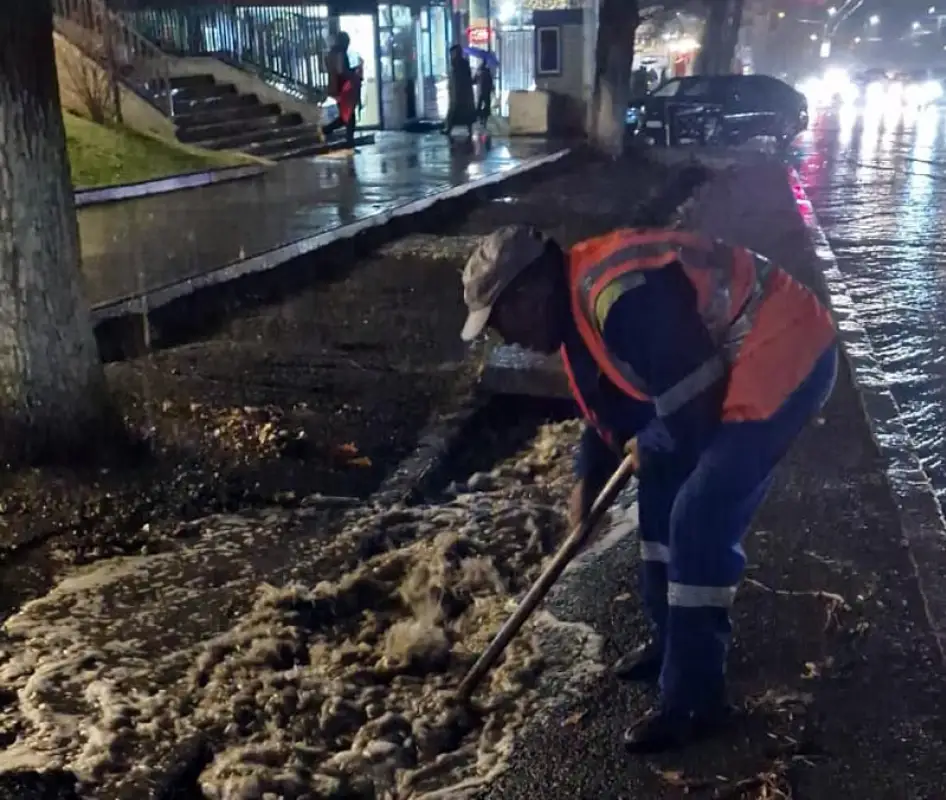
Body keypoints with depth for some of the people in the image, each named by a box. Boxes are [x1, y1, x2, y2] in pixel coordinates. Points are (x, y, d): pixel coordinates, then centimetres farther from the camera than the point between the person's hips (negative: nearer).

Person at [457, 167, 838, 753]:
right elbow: (608, 403, 19)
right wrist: (587, 485, 17)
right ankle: (673, 642, 31)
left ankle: (695, 701, 7)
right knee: (662, 484, 17)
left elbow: (692, 413, -24)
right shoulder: (582, 301, 6)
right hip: (732, 363, 11)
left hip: (785, 358, -11)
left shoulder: (619, 299, -28)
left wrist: (652, 448, -3)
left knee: (699, 524, -9)